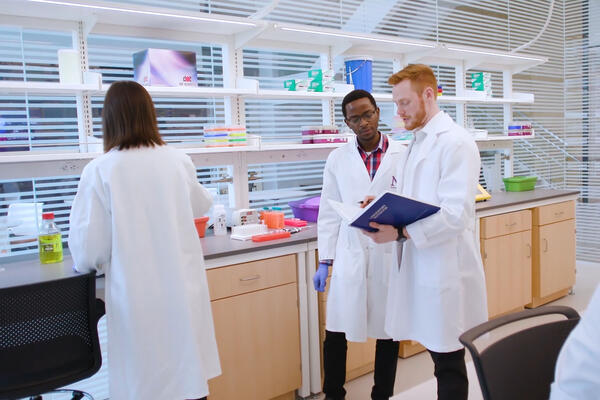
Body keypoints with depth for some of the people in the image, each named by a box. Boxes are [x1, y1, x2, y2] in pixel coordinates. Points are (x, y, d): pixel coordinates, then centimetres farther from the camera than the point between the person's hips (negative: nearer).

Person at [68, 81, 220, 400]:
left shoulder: (99, 171, -12)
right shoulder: (179, 162, -3)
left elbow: (88, 251, -10)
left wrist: (96, 264, 13)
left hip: (138, 297, -2)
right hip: (183, 289, 3)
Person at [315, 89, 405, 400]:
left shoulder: (403, 155, 0)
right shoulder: (338, 159, 4)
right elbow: (329, 213, 5)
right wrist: (324, 261, 4)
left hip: (391, 255, 0)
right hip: (350, 257, 1)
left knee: (388, 330, 11)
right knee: (336, 332, 6)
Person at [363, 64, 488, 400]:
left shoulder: (455, 142, -13)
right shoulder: (418, 141, 15)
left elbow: (455, 214, -21)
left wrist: (399, 232, -25)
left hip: (445, 268, -8)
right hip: (420, 263, 8)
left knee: (449, 363, 4)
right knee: (439, 355, 16)